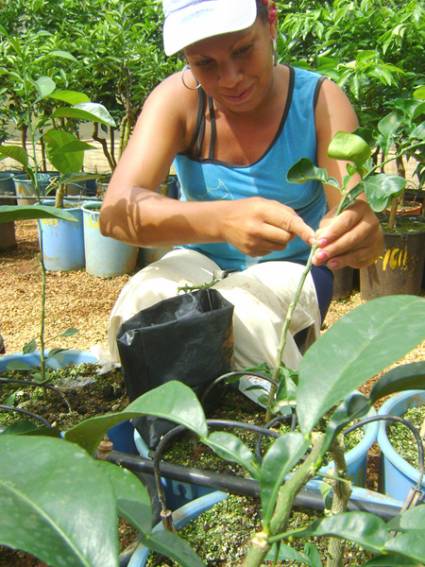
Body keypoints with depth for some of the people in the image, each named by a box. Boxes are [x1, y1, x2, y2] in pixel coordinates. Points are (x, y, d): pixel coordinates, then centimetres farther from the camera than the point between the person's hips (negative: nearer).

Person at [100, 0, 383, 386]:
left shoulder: (320, 101, -15)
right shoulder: (178, 99, -17)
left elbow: (354, 212, -24)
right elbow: (115, 211, -32)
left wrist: (361, 234, -51)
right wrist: (223, 219, -50)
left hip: (289, 268, 0)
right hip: (199, 261, 1)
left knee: (243, 318, -34)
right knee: (141, 303, -32)